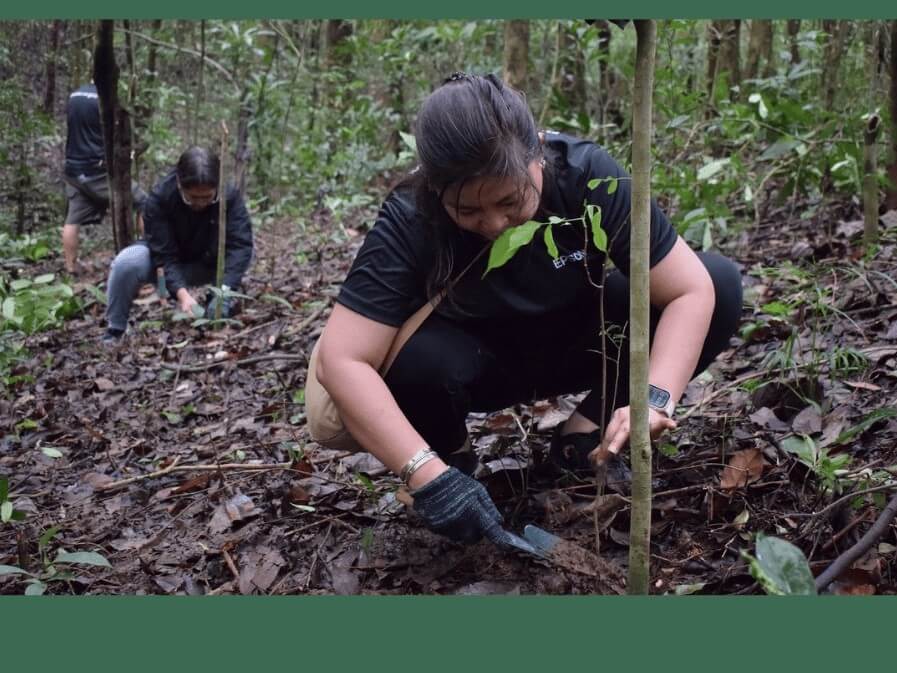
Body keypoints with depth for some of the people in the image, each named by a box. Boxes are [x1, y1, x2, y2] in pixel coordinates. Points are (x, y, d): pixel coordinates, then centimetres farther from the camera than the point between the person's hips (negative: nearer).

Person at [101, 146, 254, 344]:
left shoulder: (230, 196, -27)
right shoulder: (159, 198, -29)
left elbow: (240, 245, -35)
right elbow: (164, 255, -31)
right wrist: (181, 293, -47)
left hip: (207, 266, 2)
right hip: (165, 265, -1)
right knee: (126, 263, -32)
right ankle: (115, 331, -12)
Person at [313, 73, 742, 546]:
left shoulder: (587, 174, -27)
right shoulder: (408, 222, -29)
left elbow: (691, 289, -26)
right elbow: (341, 361, -35)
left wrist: (655, 399, -42)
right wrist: (428, 474, -45)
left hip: (576, 343, 2)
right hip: (480, 361, -1)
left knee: (721, 284, -19)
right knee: (413, 359, -37)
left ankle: (588, 430, -5)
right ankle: (451, 456, -2)